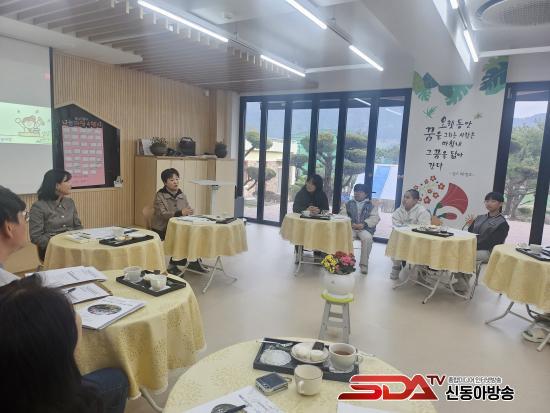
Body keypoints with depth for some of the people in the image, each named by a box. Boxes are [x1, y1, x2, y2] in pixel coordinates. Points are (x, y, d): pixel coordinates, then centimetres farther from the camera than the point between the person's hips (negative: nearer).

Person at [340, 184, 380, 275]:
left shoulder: (371, 205, 15)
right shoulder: (348, 204, 20)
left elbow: (375, 218, 1)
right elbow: (343, 214, 7)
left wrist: (364, 224, -16)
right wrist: (350, 223, -13)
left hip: (365, 229, -1)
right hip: (350, 228, 1)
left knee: (367, 238, -34)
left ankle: (364, 264, -19)